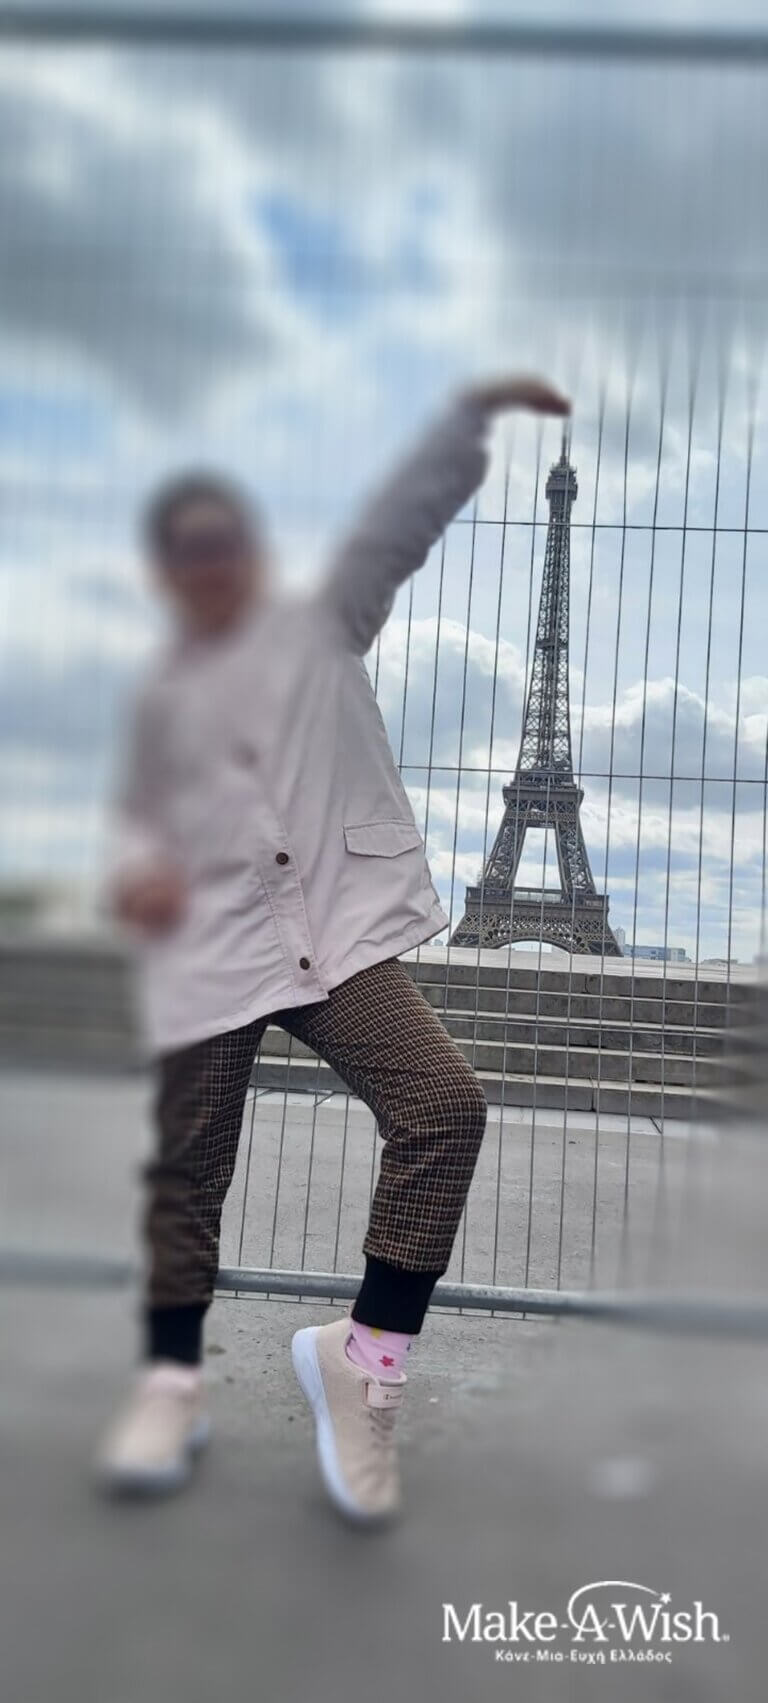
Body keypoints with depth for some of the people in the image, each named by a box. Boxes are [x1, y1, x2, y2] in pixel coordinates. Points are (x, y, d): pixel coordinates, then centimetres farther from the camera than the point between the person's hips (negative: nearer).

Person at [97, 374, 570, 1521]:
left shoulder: (320, 628, 9)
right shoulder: (158, 696, 14)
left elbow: (401, 523, -1)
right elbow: (136, 812, 22)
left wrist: (474, 411, -11)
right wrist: (136, 866, 0)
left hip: (338, 930, -1)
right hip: (205, 951, 2)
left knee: (445, 1107, -19)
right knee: (190, 1169, 6)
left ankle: (366, 1352, -1)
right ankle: (172, 1384, 28)